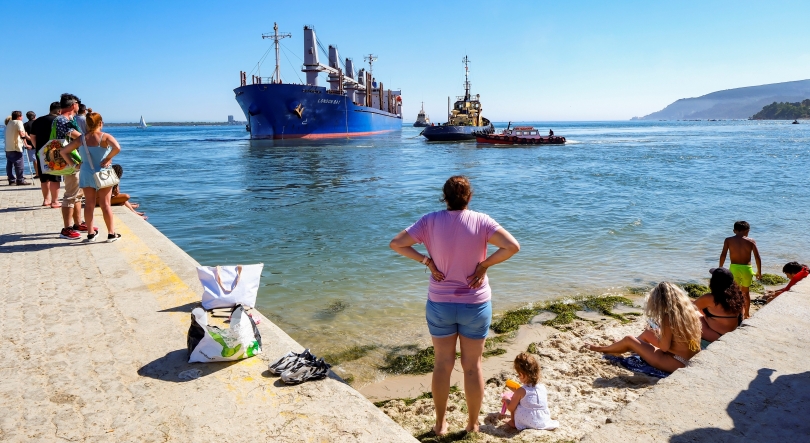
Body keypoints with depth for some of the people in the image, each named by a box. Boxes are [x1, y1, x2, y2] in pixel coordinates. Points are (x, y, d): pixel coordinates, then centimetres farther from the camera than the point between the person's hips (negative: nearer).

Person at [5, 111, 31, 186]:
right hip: (15, 148, -8)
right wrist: (24, 134, 1)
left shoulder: (9, 123, 18)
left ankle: (11, 180, 12)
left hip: (8, 148, 8)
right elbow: (21, 134, -19)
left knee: (9, 165, 8)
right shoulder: (19, 122, -6)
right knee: (19, 165, -5)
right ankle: (20, 180, -5)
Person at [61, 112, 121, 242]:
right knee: (105, 204, 3)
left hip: (86, 174, 3)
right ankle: (111, 234, 7)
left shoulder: (81, 139, 2)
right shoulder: (105, 137, -10)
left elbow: (64, 151, 2)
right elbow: (117, 148, -28)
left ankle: (91, 233, 17)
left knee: (89, 204, 11)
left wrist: (73, 164, 7)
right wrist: (107, 159, -16)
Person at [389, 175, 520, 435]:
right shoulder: (481, 221, -12)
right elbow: (512, 246, -21)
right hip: (475, 305, -1)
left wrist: (426, 260, -6)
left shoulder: (431, 221, -9)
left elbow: (396, 244, -10)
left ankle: (440, 424, 30)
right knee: (473, 366, 15)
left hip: (440, 304, 1)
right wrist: (485, 265, -12)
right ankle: (473, 424, 30)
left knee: (442, 365, 17)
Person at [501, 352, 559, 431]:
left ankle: (513, 422, 21)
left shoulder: (521, 391, -16)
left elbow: (510, 408, -7)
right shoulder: (543, 388, -4)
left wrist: (506, 400, 16)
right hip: (544, 422, 5)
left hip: (528, 424, -4)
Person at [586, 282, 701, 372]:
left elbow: (664, 347, -17)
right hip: (689, 359, 9)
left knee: (629, 340, 5)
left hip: (675, 363, -8)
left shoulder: (668, 317, -22)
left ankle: (601, 349, 31)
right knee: (647, 333, 26)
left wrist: (657, 333, 2)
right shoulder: (690, 310, 0)